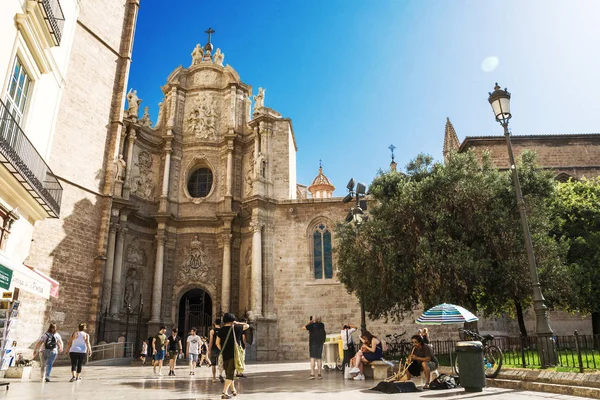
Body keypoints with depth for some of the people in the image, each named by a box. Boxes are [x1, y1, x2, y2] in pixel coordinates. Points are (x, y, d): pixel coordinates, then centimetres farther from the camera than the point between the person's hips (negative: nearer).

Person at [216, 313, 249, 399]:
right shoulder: (236, 328, -4)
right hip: (234, 354, -3)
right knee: (230, 374, -2)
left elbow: (217, 343, 1)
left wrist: (222, 350, 15)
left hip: (225, 354, 4)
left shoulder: (221, 330, 0)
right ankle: (224, 392, -13)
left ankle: (233, 390, 33)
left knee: (228, 373, 18)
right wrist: (237, 323, 14)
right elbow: (247, 326, 10)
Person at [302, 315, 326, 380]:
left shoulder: (311, 325, -8)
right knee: (319, 358, 8)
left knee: (312, 358, -4)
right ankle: (319, 374, 10)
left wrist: (309, 322, 6)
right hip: (320, 343, 4)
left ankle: (312, 374, -10)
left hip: (313, 343, -4)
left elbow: (303, 327, -2)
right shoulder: (322, 325, 4)